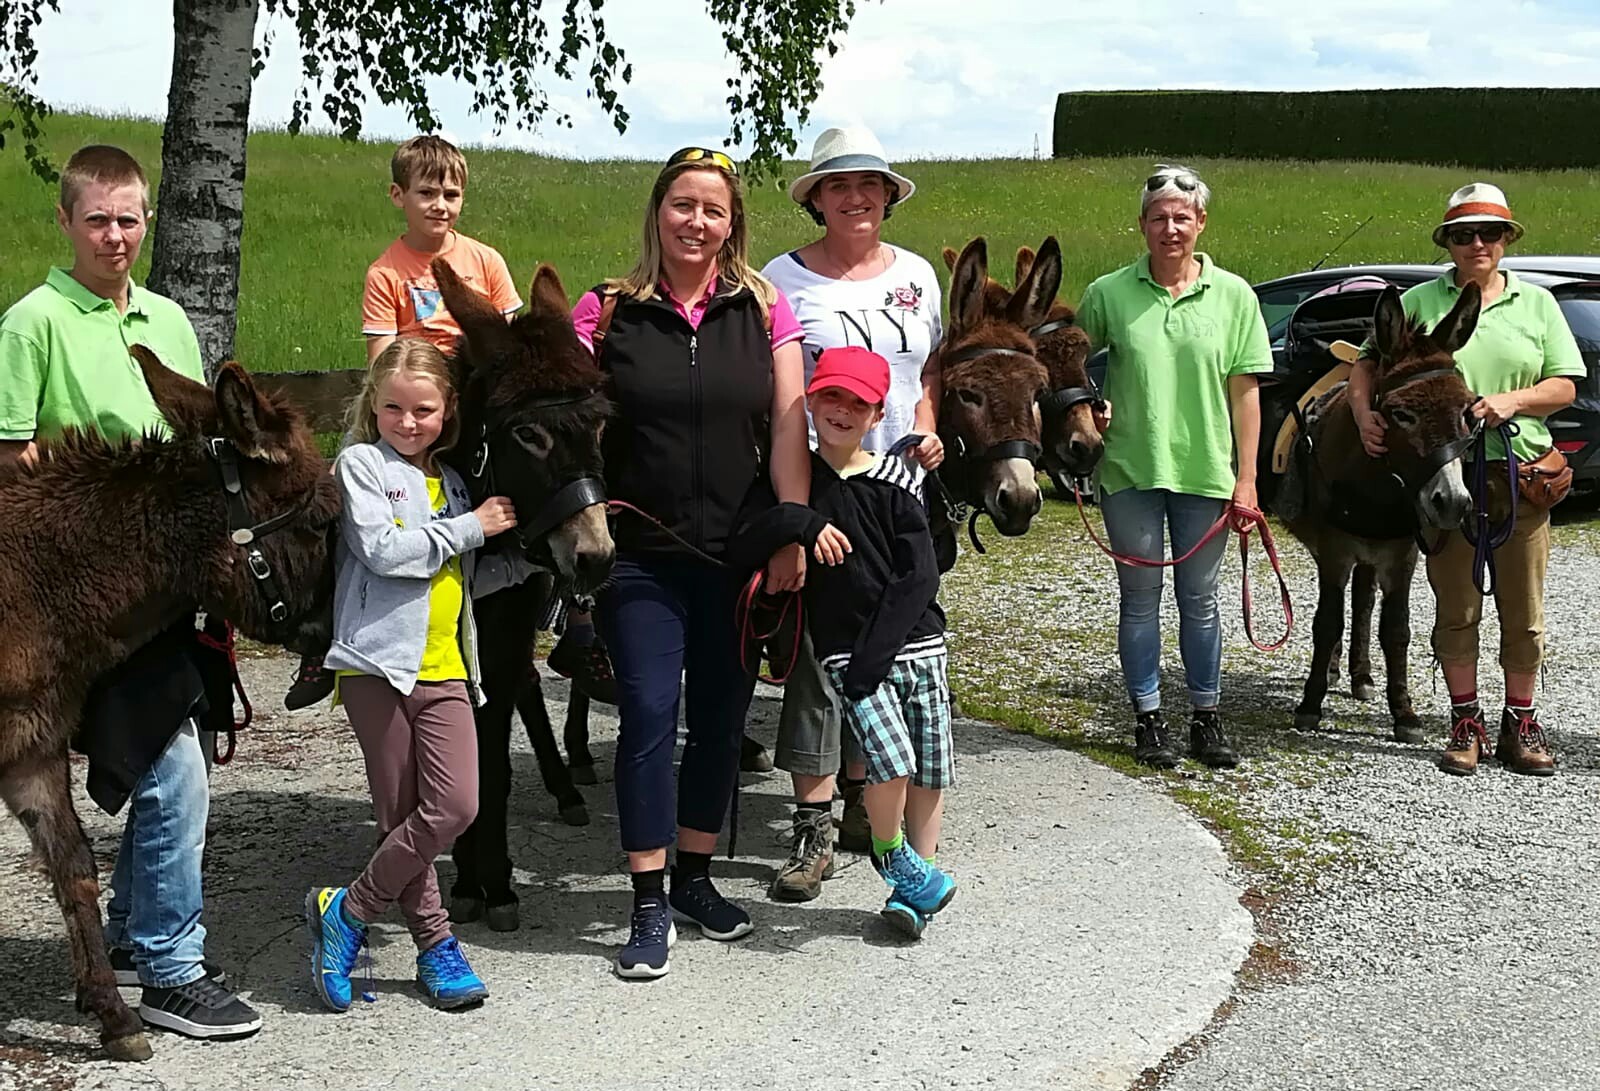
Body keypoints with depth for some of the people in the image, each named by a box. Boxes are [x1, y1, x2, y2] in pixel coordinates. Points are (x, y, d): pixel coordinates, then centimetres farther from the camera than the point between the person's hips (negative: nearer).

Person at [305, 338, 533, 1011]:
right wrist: (471, 527, -8)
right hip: (378, 663, -5)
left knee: (455, 807, -8)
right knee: (403, 816, -1)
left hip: (444, 669, 5)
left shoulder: (450, 483, 20)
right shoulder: (362, 463, 1)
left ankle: (346, 912, 7)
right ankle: (435, 943, 14)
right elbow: (381, 551, -14)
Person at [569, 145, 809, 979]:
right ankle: (649, 905, 5)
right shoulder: (607, 311, 0)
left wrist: (792, 536, -7)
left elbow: (788, 428, 0)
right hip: (640, 557, -2)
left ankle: (694, 878, 28)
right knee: (649, 717, -5)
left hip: (739, 557, 2)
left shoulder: (764, 309, 3)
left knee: (721, 718, 11)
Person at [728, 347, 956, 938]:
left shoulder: (896, 480, -1)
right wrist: (799, 521, -22)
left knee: (931, 772, 5)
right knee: (890, 762, -16)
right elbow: (739, 550, -7)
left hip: (914, 640, 1)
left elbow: (918, 578, -7)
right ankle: (893, 855, 14)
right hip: (844, 647, -1)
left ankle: (912, 888, 24)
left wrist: (873, 656, -15)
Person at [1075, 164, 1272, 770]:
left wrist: (1245, 478, -2)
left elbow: (1245, 392, 1)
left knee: (1199, 600, 10)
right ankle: (1148, 720, 18)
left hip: (1205, 472, 0)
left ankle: (1206, 719, 22)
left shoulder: (1233, 295, 1)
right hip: (1130, 471, 0)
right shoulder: (1109, 294, -1)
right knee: (1140, 598, 8)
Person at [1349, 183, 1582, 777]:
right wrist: (1363, 411, -13)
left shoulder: (1536, 303, 7)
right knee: (1457, 605, 5)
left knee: (1523, 607, 6)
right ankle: (1465, 722, 15)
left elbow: (1565, 385, 5)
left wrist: (1513, 401, -13)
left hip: (1523, 471, 1)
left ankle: (1520, 721, 18)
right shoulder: (1419, 302, 3)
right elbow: (1367, 362, 6)